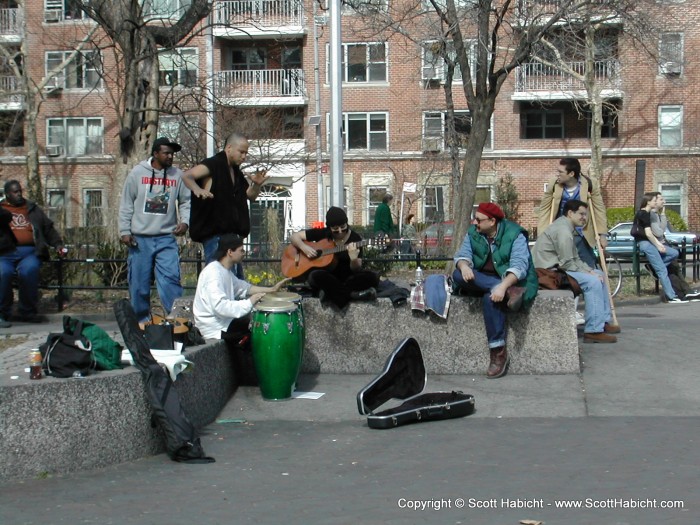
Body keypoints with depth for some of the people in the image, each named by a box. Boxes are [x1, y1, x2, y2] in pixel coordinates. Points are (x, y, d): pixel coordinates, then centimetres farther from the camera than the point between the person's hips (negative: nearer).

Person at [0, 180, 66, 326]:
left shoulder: (32, 209, 23)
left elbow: (48, 228, 23)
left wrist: (57, 244, 9)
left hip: (29, 252, 1)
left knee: (28, 271, -33)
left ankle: (27, 312, -17)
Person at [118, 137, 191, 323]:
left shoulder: (178, 175, 3)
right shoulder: (137, 172, 1)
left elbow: (186, 201, 8)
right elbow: (126, 203, 3)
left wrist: (185, 221, -10)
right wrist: (125, 231, -1)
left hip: (166, 239, 0)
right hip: (140, 239, 0)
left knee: (170, 278, -11)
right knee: (139, 283, 6)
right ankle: (141, 320, 20)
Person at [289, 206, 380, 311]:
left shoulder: (355, 238, -1)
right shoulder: (322, 234, 2)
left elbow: (356, 270, -5)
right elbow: (295, 236, 8)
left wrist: (353, 259, -28)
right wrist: (304, 248, -12)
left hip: (348, 279, 0)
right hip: (327, 279, 0)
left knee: (372, 277, -28)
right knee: (315, 276, -36)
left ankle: (331, 294, -27)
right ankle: (352, 294, -25)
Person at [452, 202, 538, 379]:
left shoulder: (514, 235, -13)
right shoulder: (473, 233, 4)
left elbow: (519, 266, -24)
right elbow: (463, 254, -6)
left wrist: (503, 286, -42)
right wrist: (464, 265, -32)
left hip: (511, 281, -5)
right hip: (481, 281, 5)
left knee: (490, 297, -37)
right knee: (458, 275, -25)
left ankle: (499, 353, -32)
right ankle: (509, 292, -33)